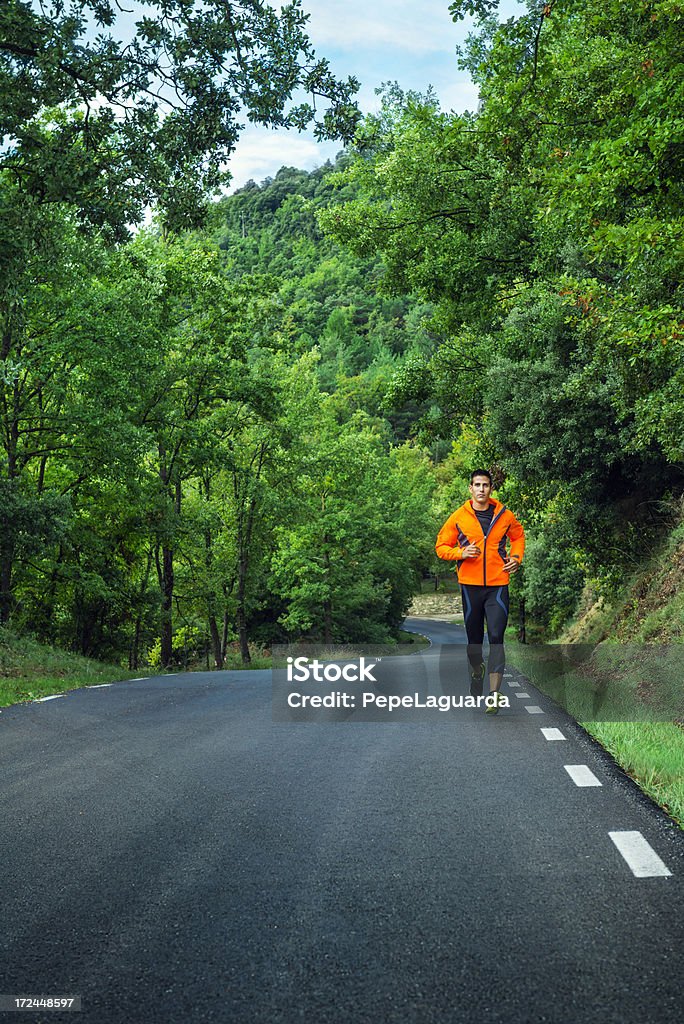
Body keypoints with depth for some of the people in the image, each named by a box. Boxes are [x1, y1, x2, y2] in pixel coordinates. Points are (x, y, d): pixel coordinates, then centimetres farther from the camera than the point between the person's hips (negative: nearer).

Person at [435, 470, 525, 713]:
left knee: (496, 637, -10)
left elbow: (518, 536, 22)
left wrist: (516, 557, 4)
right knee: (474, 636, 13)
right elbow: (441, 546, 7)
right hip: (470, 584, 1)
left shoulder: (504, 515, 4)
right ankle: (477, 671, 43)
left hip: (498, 584, -1)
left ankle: (494, 695, -12)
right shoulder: (459, 517, 1)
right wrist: (461, 553, -12)